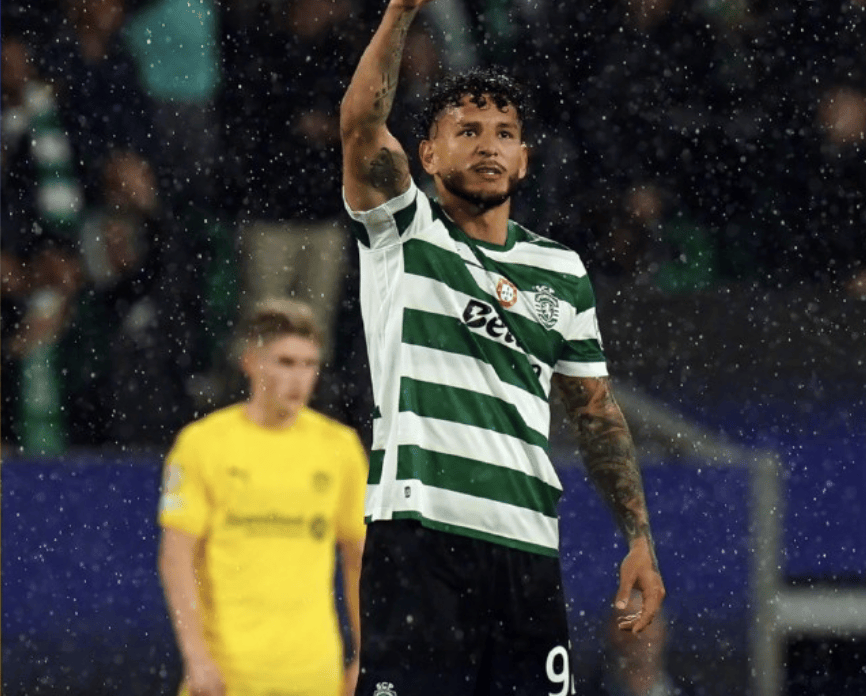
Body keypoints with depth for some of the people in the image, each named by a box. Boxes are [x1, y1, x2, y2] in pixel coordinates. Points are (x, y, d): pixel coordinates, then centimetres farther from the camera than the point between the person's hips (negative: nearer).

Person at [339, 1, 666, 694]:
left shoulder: (562, 270, 18)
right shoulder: (402, 234, 6)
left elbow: (597, 412, 21)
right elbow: (361, 122, -11)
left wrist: (640, 537, 12)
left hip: (529, 550, 4)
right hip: (420, 533, -4)